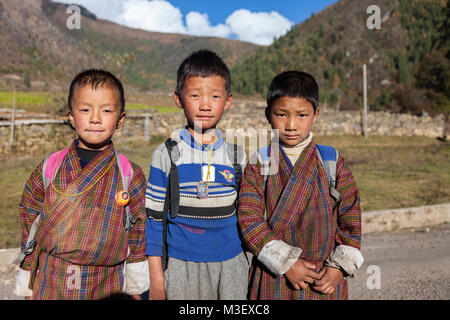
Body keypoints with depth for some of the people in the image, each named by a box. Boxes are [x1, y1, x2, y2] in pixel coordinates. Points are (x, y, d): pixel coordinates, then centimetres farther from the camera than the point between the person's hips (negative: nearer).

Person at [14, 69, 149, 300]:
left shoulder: (131, 176, -7)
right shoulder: (47, 170, -4)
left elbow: (138, 234, 2)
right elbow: (29, 224, 6)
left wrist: (135, 289, 7)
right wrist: (28, 289, 10)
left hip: (106, 290, -1)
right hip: (49, 288, 1)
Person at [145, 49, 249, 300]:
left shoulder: (237, 156, 0)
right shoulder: (166, 155, -6)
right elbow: (155, 217, -2)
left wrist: (247, 266, 10)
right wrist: (156, 277, -2)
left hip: (230, 264, 2)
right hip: (181, 266, -2)